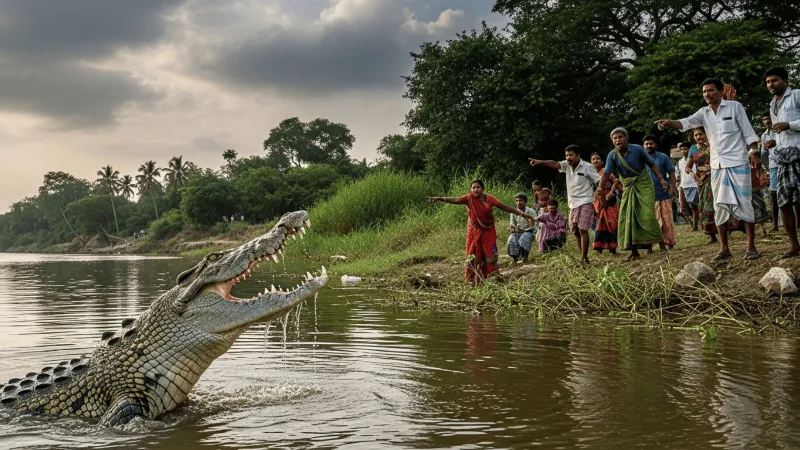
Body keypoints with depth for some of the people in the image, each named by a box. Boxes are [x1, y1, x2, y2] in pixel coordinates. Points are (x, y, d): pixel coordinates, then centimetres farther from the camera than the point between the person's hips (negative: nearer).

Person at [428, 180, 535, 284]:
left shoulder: (489, 198, -9)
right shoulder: (469, 198, -12)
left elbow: (504, 206, -10)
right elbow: (456, 200, -27)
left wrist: (521, 213, -15)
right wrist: (439, 199, -43)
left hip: (488, 231, 0)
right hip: (474, 231, 0)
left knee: (490, 255, 1)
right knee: (474, 255, 5)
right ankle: (473, 280, 15)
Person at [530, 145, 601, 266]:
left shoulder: (587, 167, -9)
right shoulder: (567, 165, 5)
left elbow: (600, 182, -7)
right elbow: (555, 164, -12)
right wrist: (540, 162, -29)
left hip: (585, 203, -7)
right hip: (573, 204, 7)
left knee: (583, 230, -11)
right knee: (575, 231, 9)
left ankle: (583, 259, -8)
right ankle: (584, 257, 18)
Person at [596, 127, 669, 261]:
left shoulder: (637, 149, -11)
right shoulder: (612, 156, -7)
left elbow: (651, 164, -2)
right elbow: (606, 173, -16)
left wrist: (661, 179, -7)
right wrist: (600, 187, -33)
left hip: (643, 183, -3)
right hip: (628, 187, 3)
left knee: (646, 214, -15)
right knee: (628, 218, 0)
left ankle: (660, 244, -5)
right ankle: (634, 251, 7)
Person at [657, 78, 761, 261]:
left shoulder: (735, 106, -2)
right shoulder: (703, 113, 7)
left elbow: (748, 131, -2)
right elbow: (686, 123, -8)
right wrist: (669, 122, -29)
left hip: (737, 163, -4)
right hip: (717, 166, 4)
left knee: (744, 204, -3)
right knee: (720, 206, 4)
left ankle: (751, 247, 1)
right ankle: (724, 249, 9)